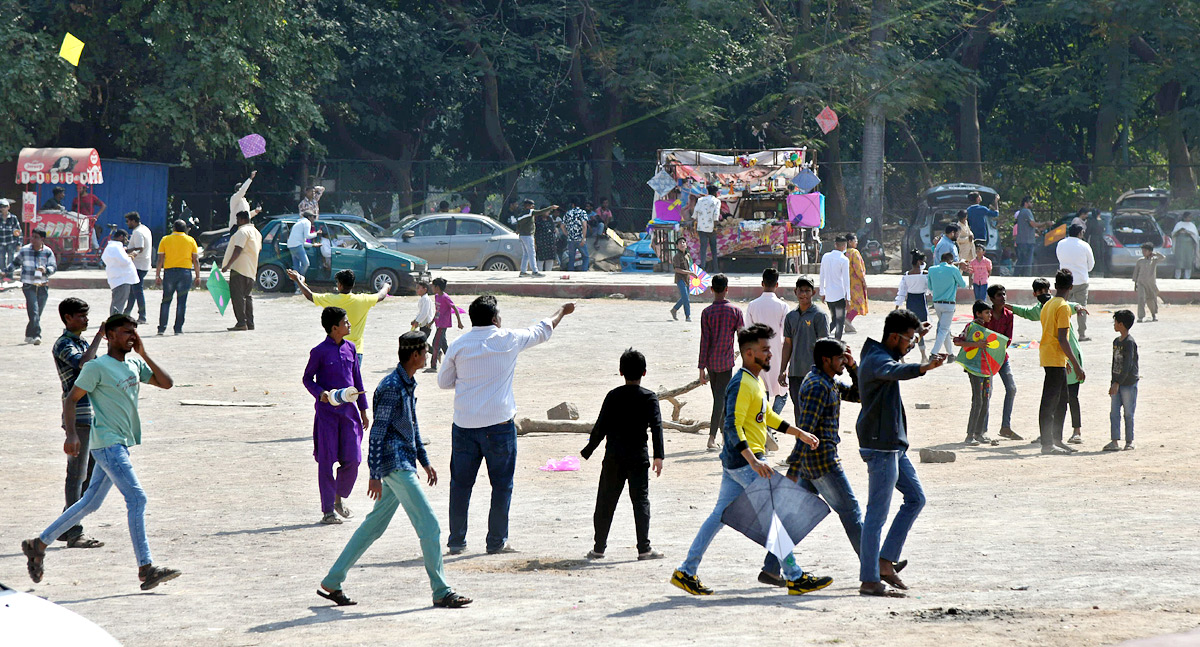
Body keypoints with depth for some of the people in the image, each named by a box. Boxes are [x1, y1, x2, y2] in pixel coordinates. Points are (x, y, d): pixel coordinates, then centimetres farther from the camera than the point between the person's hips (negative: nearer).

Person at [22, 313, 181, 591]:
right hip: (107, 443, -9)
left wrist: (144, 355, 3)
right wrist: (71, 434, -20)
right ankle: (145, 568, -17)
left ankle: (39, 545, 23)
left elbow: (166, 383, 11)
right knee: (137, 498, -15)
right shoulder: (97, 367, -9)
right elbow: (71, 400, -8)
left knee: (90, 503, 13)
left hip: (122, 444, 9)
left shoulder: (135, 365, 12)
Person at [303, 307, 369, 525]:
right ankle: (327, 510, 5)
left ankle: (339, 497, 26)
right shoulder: (319, 352, -7)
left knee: (352, 459, 1)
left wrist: (363, 410, 16)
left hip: (348, 410, 5)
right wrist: (320, 393, -19)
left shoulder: (350, 348, 8)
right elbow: (307, 378, 0)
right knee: (326, 460, -1)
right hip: (327, 411, -5)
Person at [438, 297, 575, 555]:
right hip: (499, 424, -2)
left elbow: (444, 381, 11)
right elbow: (542, 331, 14)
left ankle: (456, 541, 12)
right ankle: (497, 541, 8)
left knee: (460, 484, 9)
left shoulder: (458, 346, 0)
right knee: (502, 485, 7)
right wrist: (562, 312, 32)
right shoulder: (508, 340, -3)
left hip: (464, 425, 2)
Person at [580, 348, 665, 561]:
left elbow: (600, 427, 0)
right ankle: (644, 548, -3)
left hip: (613, 457, 1)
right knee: (641, 501, 2)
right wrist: (658, 455, -9)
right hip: (638, 456, -1)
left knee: (606, 502, 9)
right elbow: (656, 426, -9)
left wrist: (588, 451, 9)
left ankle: (599, 547, 11)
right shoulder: (649, 398, -2)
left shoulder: (613, 396, 1)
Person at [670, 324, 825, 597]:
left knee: (720, 516, 12)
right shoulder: (741, 385, -18)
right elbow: (732, 426, -26)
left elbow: (767, 416, 29)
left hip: (734, 462, 10)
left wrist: (800, 433, 29)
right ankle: (795, 577, -1)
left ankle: (686, 572, 15)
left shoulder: (756, 381, 15)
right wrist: (753, 461, -35)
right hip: (744, 462, -10)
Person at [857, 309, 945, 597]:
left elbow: (898, 357, 44)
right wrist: (924, 367, -59)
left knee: (915, 498, 15)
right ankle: (869, 581, -7)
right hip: (880, 446, -11)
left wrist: (916, 334, 36)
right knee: (877, 512, -8)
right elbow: (894, 371, -44)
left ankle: (885, 562, 16)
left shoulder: (883, 354, 15)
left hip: (892, 445, 11)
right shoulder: (877, 359, -17)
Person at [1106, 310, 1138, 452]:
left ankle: (1129, 441, 9)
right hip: (1117, 383, 8)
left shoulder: (1130, 343, -13)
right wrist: (1113, 383, 14)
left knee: (1128, 413, 0)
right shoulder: (1116, 341, 13)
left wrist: (1117, 383, -21)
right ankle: (1115, 441, -5)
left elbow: (1127, 365, -18)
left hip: (1129, 383, -8)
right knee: (1114, 412, -1)